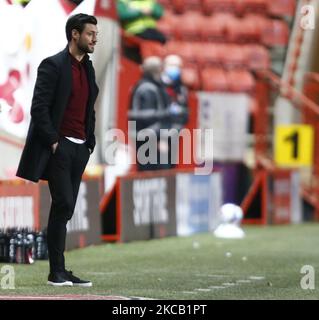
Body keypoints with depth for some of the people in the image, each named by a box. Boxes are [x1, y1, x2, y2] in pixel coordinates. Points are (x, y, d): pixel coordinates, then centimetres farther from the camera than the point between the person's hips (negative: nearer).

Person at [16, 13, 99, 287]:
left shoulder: (88, 69, 16)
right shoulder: (53, 65, -7)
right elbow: (39, 108, -12)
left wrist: (90, 143, 12)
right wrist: (53, 141, -15)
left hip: (80, 149, 7)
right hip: (58, 146, -7)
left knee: (65, 209, 6)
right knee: (63, 204, -11)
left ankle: (61, 272, 6)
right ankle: (57, 272, -8)